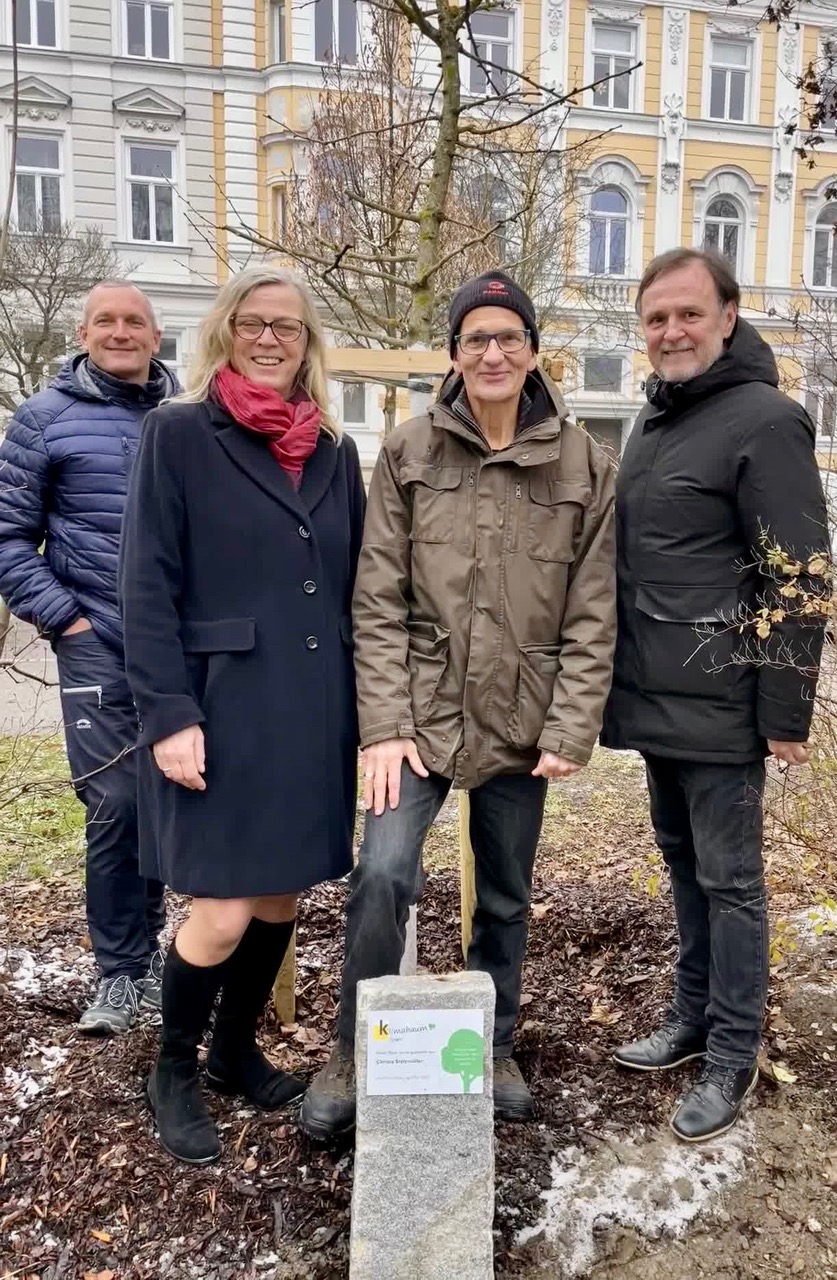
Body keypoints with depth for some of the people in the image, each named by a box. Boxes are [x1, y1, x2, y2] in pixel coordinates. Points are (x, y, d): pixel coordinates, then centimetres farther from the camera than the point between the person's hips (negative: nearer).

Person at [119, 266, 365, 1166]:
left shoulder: (336, 452, 12)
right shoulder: (179, 433, -3)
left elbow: (354, 588, 14)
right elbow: (147, 585, -8)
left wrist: (364, 708, 9)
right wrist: (168, 713, -16)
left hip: (314, 715, 5)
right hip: (221, 712, -5)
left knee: (281, 899, 14)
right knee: (221, 913, -1)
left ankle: (236, 1051, 37)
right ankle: (173, 1073, 26)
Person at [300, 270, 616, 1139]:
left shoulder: (583, 466, 0)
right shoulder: (408, 454, -1)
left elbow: (591, 614, -1)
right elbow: (378, 602, -4)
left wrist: (571, 731, -6)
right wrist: (383, 725, -10)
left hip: (521, 721, 1)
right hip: (422, 711, -1)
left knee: (506, 896, 13)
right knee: (383, 873, -14)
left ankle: (492, 1050, 37)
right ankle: (353, 1056, 11)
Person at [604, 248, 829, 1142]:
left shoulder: (763, 421, -12)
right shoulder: (654, 419, 13)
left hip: (719, 710, -8)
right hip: (655, 700, 8)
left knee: (729, 881, 4)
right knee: (683, 865, 18)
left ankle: (732, 1057, 20)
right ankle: (692, 1016, 35)